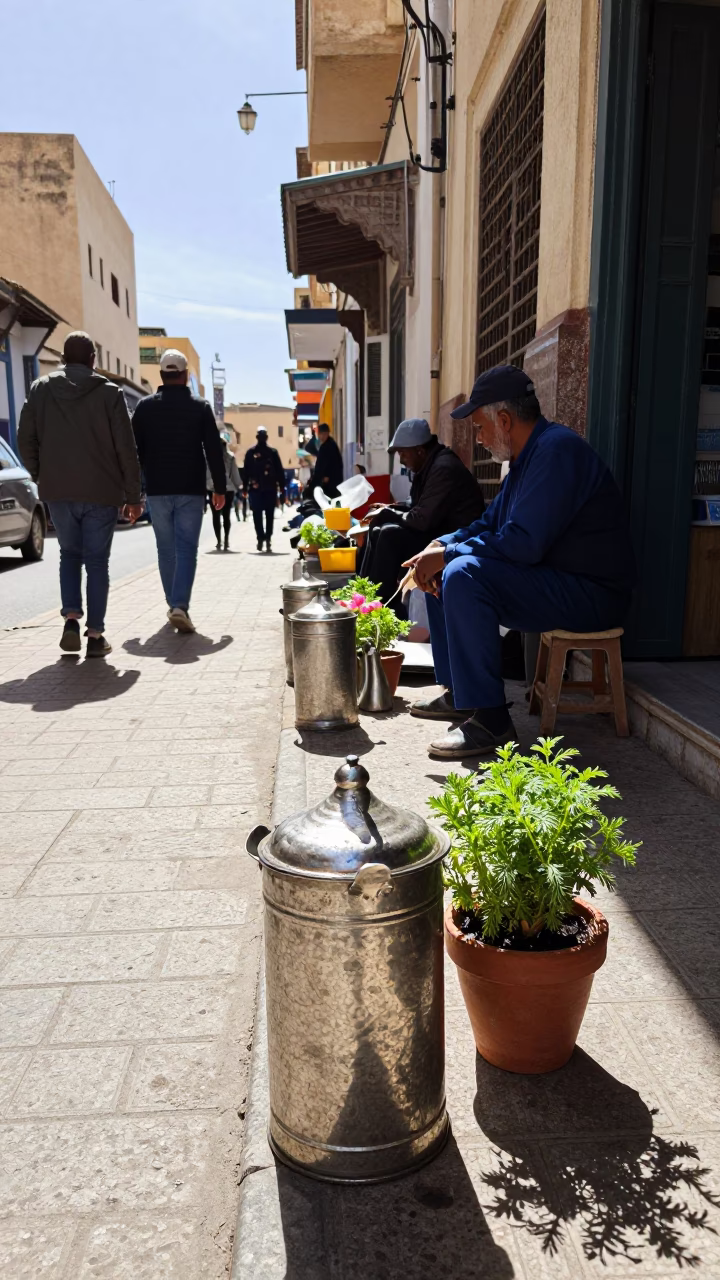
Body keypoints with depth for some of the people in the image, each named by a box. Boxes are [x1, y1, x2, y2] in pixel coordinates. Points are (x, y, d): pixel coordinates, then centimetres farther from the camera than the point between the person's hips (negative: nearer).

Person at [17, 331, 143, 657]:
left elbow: (26, 440, 4)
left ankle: (71, 619, 1)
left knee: (69, 554, 19)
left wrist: (42, 478, 17)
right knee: (97, 562, 5)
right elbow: (126, 449, -5)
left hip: (57, 491, 2)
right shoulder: (109, 392, -2)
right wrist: (134, 496, 0)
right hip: (102, 492, -2)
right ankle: (96, 635, 4)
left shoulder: (40, 389, 5)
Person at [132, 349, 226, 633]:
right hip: (191, 491, -2)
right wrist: (219, 488, 5)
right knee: (186, 549, -2)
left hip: (157, 491, 2)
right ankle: (180, 606, -17)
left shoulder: (145, 407, 4)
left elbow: (134, 450, 6)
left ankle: (175, 605, 20)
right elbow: (214, 451, -1)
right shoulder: (200, 407, 0)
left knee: (166, 550, 12)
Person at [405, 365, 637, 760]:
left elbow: (523, 543, -28)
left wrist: (447, 555, -18)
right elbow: (490, 523, 20)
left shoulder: (558, 450, -20)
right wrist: (441, 546, 1)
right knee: (444, 572, 13)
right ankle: (457, 693, 15)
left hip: (590, 594, -11)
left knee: (465, 575, -29)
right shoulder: (527, 456, 13)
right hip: (551, 578, 11)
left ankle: (490, 719, -24)